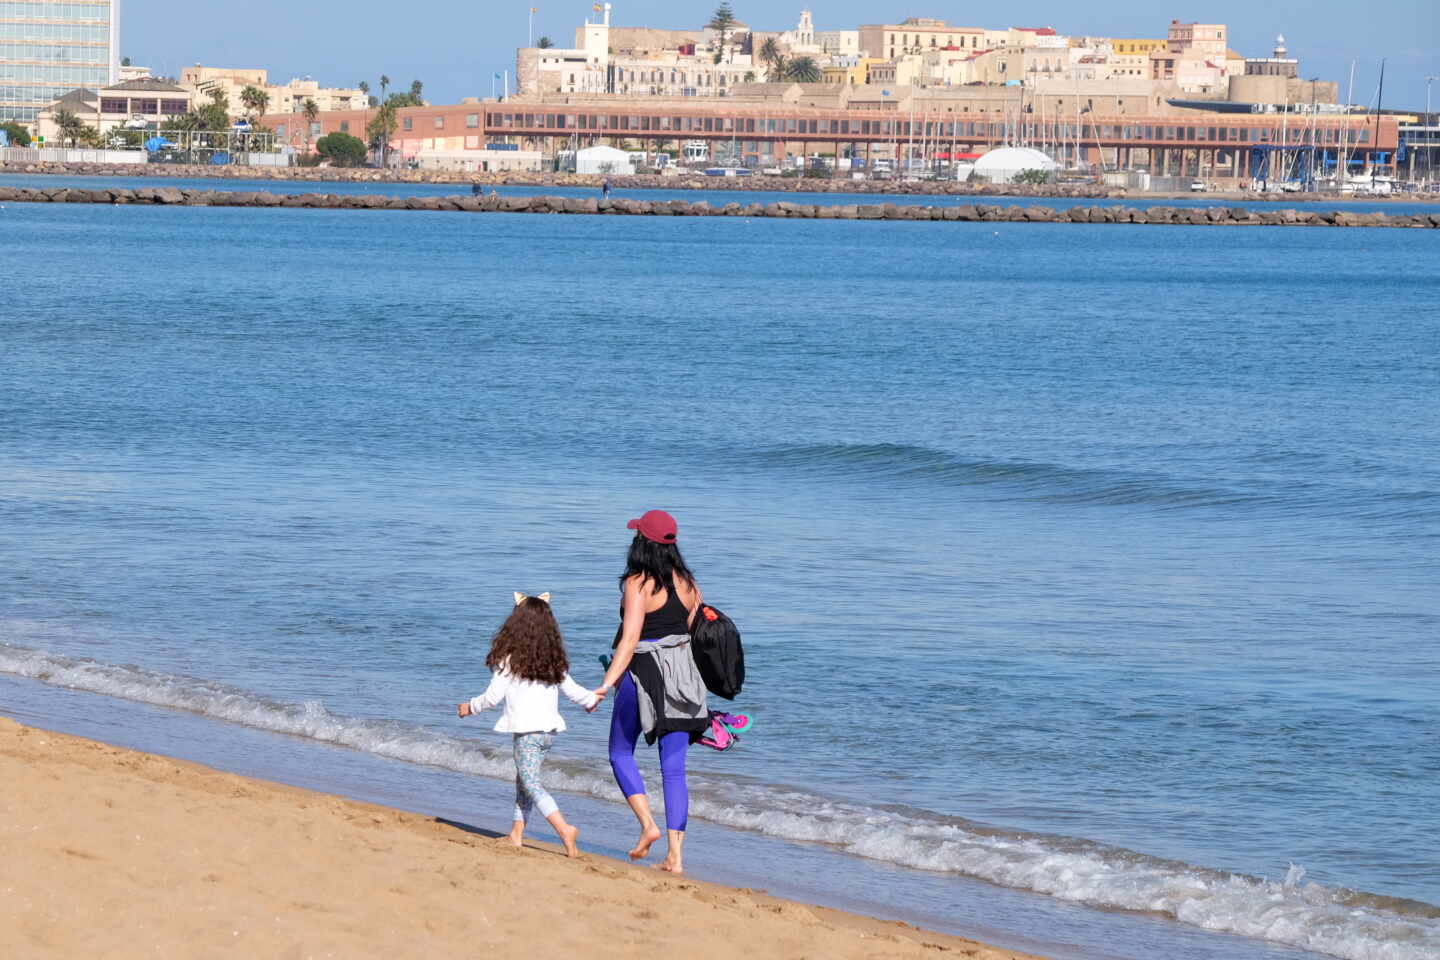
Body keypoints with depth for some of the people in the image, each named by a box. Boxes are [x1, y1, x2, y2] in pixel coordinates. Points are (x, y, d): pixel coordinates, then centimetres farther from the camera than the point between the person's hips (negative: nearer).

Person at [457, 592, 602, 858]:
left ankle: (564, 829, -23)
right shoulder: (553, 660, 6)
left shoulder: (510, 659, -10)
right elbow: (571, 689, 15)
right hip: (549, 728, 7)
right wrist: (591, 699, 36)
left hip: (527, 731, -7)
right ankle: (516, 833, 26)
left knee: (531, 784, -6)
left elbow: (493, 696, -7)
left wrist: (470, 707, 12)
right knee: (524, 779, 20)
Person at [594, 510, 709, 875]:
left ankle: (648, 825, -3)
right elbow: (691, 631, 12)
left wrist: (607, 683, -23)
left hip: (643, 673, -5)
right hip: (682, 674, 5)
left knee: (621, 754, 14)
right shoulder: (686, 582, 6)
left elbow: (630, 639, -20)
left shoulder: (638, 584, -13)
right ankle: (675, 854, 2)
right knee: (674, 768, 6)